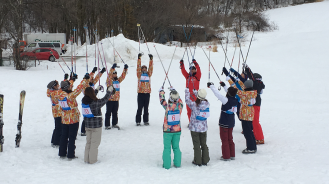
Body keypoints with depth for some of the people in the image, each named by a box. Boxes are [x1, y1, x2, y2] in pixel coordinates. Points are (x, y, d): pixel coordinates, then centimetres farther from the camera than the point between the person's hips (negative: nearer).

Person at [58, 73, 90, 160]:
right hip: (73, 120, -6)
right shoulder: (71, 95, -24)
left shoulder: (61, 95, -5)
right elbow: (79, 88, -19)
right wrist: (85, 79, -7)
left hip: (64, 120, 6)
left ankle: (62, 153, 23)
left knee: (64, 136, 16)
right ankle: (71, 155, 9)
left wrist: (72, 79, 25)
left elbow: (67, 88, 13)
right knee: (72, 138, 3)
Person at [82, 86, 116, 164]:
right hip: (96, 125, -7)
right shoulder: (95, 102, -21)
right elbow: (104, 100, -9)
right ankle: (92, 160, 8)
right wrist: (109, 91, 5)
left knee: (88, 142, 16)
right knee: (94, 143, 3)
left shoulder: (84, 101, -4)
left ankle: (87, 159, 22)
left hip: (87, 125, 7)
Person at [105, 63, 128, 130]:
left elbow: (123, 76, 10)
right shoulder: (109, 81, -7)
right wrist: (112, 68, -35)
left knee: (115, 113, 14)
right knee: (108, 113, 0)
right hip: (110, 100, -6)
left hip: (116, 100, 6)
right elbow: (109, 76, -24)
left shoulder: (118, 80, 11)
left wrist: (125, 69, -2)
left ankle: (114, 124, 25)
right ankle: (107, 125, 5)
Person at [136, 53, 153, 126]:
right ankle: (138, 121, 4)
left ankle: (146, 121, 14)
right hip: (140, 93, -3)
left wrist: (151, 59, 4)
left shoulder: (148, 74, 13)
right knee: (140, 108, 0)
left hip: (147, 93, 3)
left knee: (146, 108, 8)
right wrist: (139, 59, -4)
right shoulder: (139, 74, 6)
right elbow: (138, 66, 0)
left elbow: (150, 67, 8)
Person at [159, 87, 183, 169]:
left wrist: (161, 91, 18)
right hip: (177, 130, 3)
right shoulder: (180, 106, -9)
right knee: (176, 147, 15)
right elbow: (178, 99, 11)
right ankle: (177, 163, 18)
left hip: (167, 131, -3)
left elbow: (162, 100, 0)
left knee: (167, 147, 6)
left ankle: (167, 165, 8)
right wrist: (173, 89, 26)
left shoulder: (167, 106, -17)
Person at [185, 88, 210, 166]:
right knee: (204, 144, 16)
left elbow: (187, 100, -8)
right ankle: (205, 160, 22)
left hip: (195, 128, -4)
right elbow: (202, 99, 9)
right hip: (203, 128, 4)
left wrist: (187, 91, 6)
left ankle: (198, 161, 14)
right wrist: (195, 92, 21)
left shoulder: (194, 105, -23)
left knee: (196, 145, 7)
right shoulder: (207, 104, -11)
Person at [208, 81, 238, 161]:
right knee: (230, 139, 19)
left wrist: (211, 86, -7)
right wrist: (224, 86, 24)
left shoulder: (226, 100, -24)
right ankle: (232, 155, 25)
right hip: (231, 122, 6)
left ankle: (226, 156, 11)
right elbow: (231, 94, 13)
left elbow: (217, 94, -21)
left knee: (224, 140, 6)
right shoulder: (235, 100, -5)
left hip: (224, 123, -6)